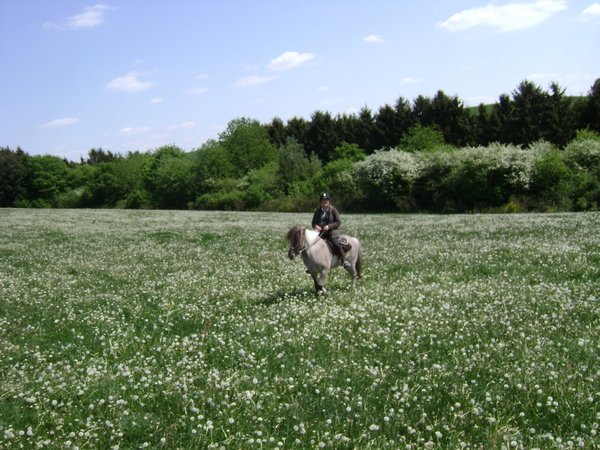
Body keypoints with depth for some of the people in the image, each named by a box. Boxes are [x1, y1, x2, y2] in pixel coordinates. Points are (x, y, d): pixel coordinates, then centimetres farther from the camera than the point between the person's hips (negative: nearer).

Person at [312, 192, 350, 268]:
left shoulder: (333, 210, 1)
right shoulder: (318, 211, 12)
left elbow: (338, 222, -3)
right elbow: (313, 222, 15)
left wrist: (329, 226, -18)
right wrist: (315, 226, -9)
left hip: (332, 232, -4)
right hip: (320, 233, 4)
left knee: (336, 245, -25)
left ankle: (344, 261, -7)